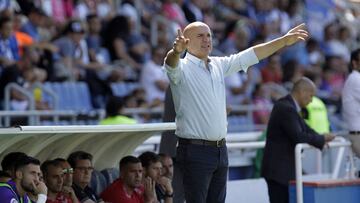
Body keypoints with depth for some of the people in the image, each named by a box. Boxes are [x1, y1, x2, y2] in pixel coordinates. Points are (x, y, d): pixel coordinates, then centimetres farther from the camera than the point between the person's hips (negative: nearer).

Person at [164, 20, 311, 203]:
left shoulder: (219, 65, 13)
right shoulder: (182, 67, -7)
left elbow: (252, 55, 19)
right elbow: (171, 63, -30)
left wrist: (284, 41, 18)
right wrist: (176, 51, -53)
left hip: (220, 149, 7)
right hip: (195, 151, -7)